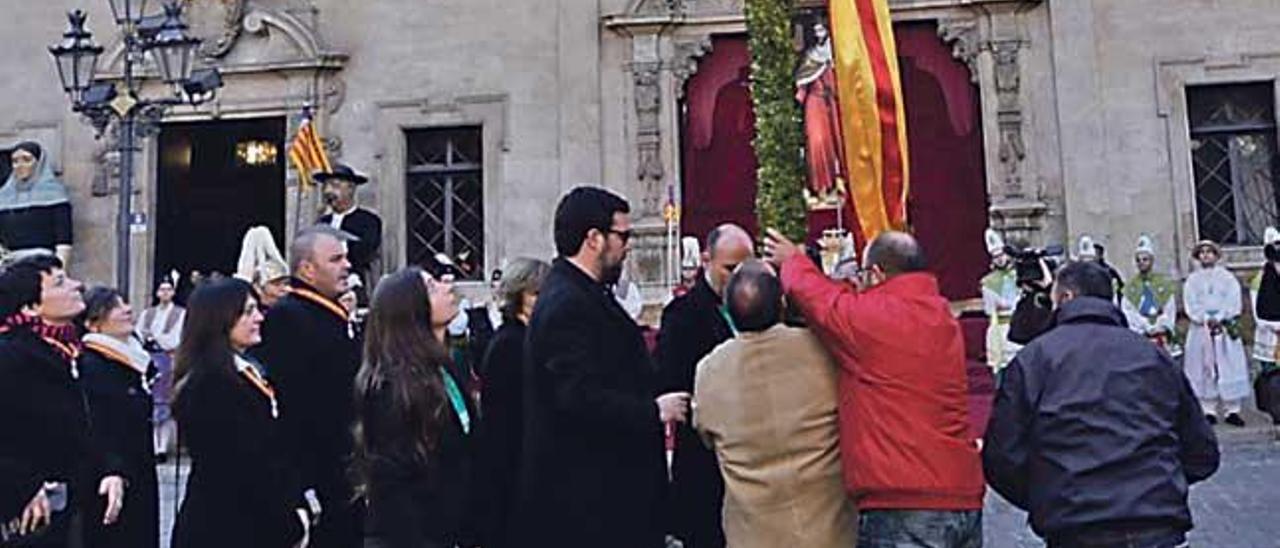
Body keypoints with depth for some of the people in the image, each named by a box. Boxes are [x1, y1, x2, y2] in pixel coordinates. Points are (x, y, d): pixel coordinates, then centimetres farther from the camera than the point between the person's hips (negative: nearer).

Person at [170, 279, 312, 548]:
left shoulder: (251, 371, 10)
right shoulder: (209, 386, -16)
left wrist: (298, 509, 1)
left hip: (258, 525, 8)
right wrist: (291, 524, -12)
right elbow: (243, 470, -19)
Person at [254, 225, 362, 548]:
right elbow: (288, 412, -20)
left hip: (347, 482, 9)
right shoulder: (285, 317, -14)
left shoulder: (339, 318, 14)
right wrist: (302, 491, -22)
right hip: (316, 484, -9)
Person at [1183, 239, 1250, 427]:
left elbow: (1233, 302, -1)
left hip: (1226, 328, 0)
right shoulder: (1192, 280, 12)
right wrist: (1207, 320, -14)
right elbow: (1191, 304, 1)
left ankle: (1233, 410, 0)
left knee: (1230, 368, -3)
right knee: (1204, 369, -2)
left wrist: (1219, 318, -15)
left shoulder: (1228, 277, 10)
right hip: (1201, 329, 0)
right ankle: (1209, 410, 0)